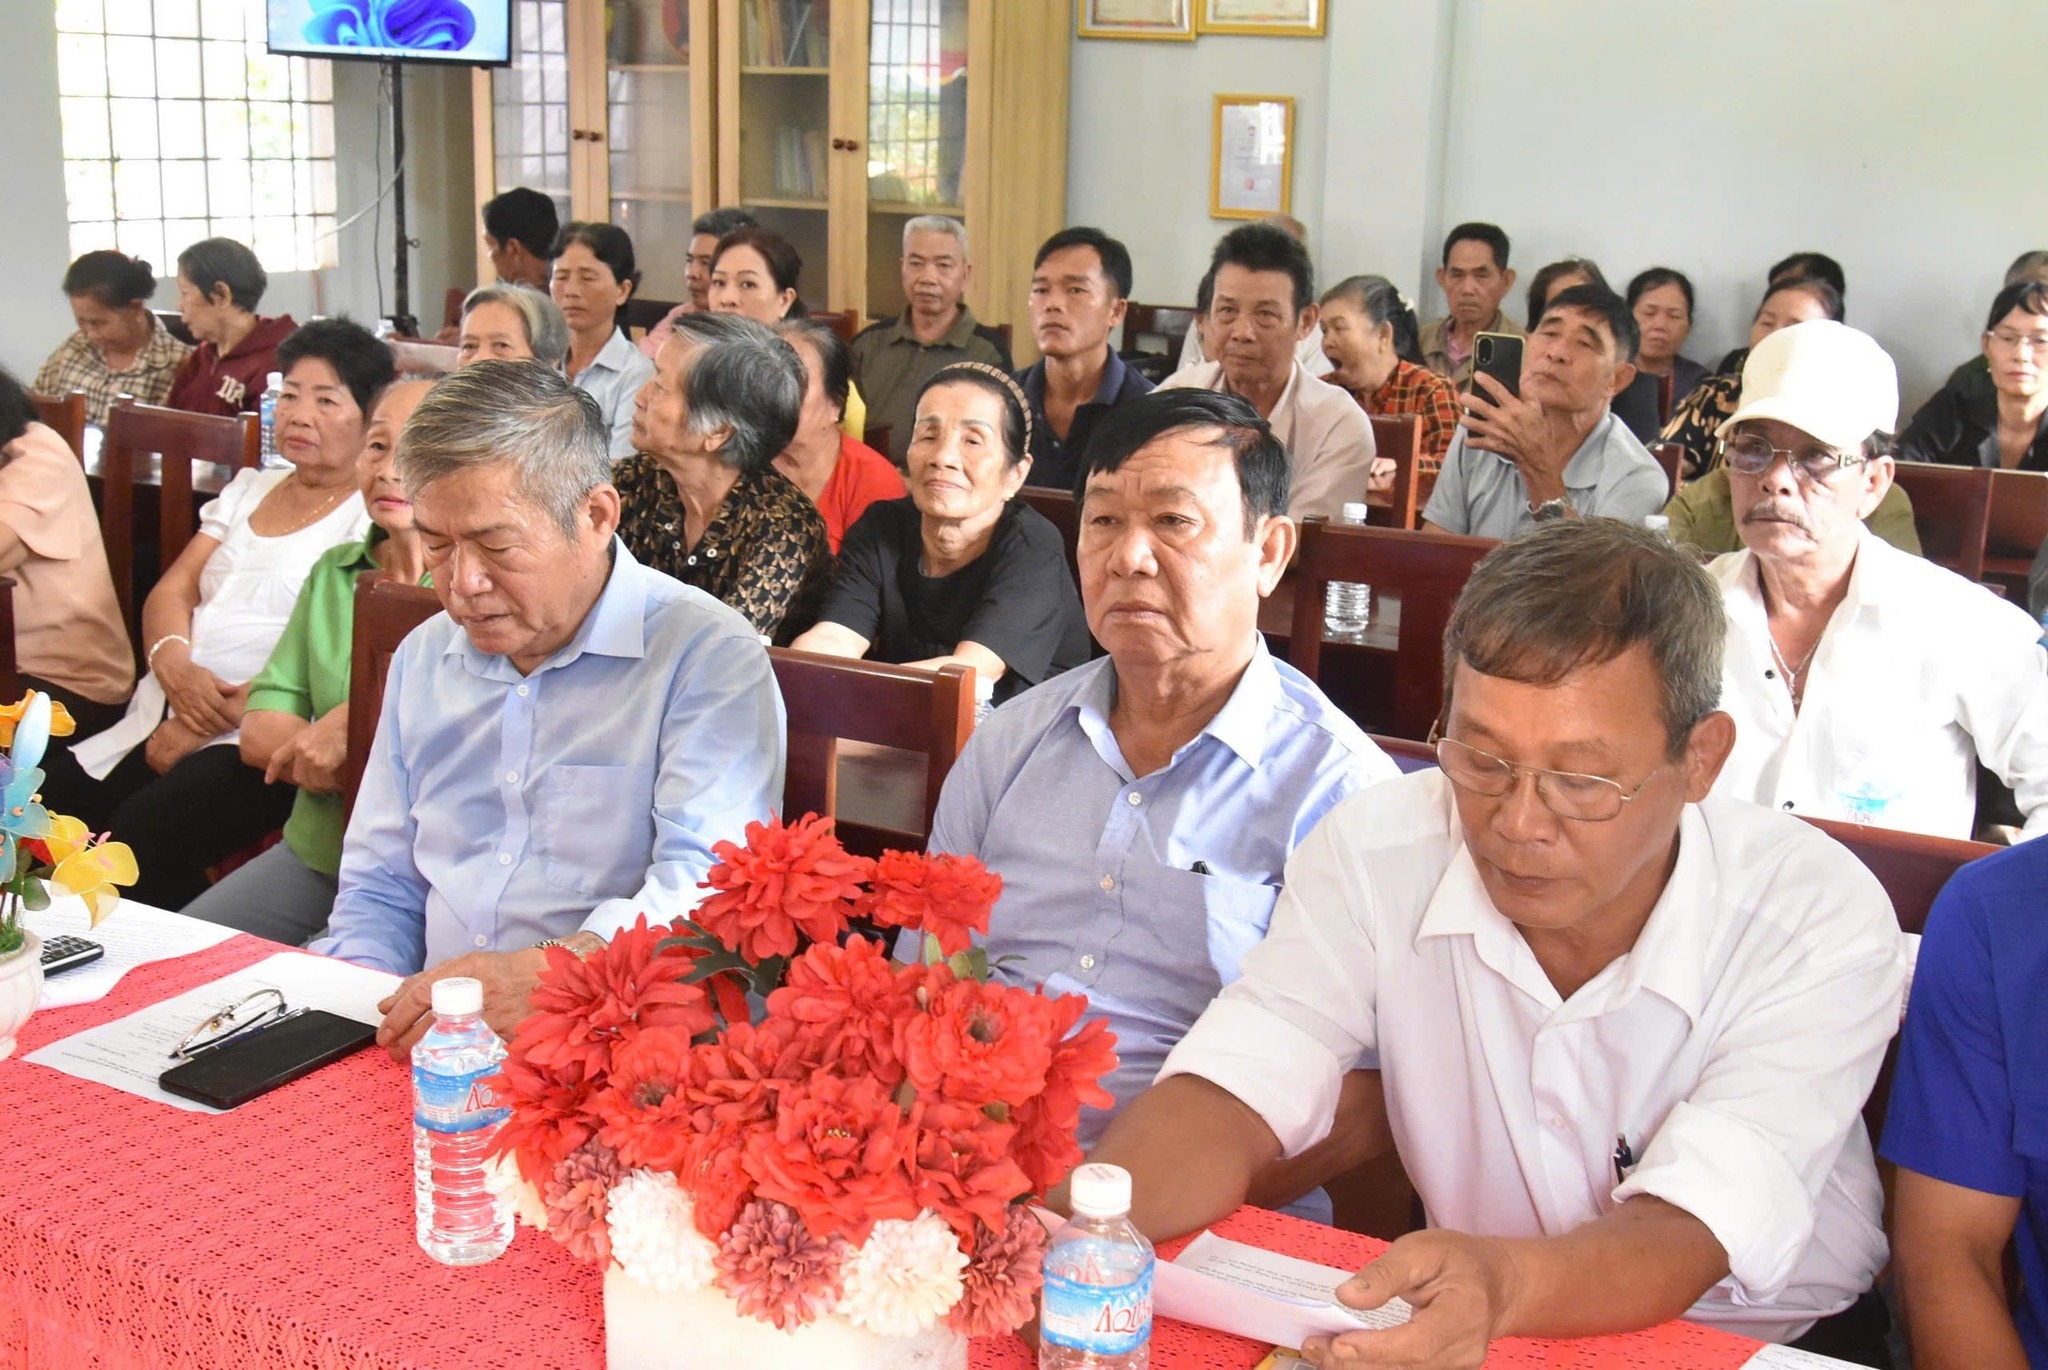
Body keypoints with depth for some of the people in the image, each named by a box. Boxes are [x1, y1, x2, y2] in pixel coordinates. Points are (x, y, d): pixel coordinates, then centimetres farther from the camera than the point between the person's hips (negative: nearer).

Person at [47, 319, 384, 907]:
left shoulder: (373, 515, -2)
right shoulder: (250, 489, 22)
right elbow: (171, 591, 15)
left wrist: (210, 721, -15)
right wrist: (173, 663, -8)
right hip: (163, 715, 7)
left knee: (143, 831, -31)